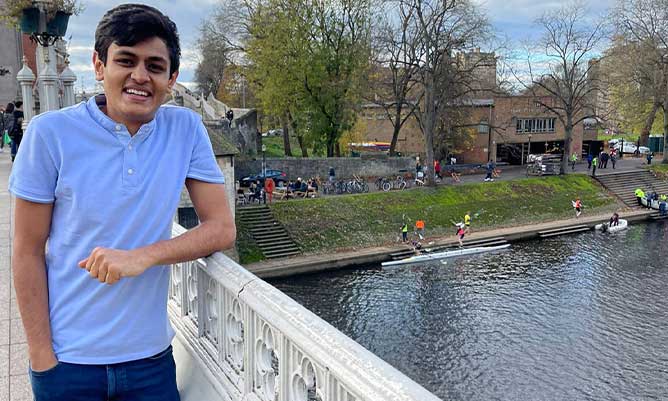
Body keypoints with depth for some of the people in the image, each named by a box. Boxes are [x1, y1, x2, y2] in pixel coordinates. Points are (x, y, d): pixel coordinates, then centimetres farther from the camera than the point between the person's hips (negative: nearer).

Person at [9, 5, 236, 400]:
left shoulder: (186, 128, -6)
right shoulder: (51, 133, -10)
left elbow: (222, 229, -7)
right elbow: (28, 252, -5)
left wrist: (143, 256, -21)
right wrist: (42, 356, -7)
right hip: (68, 361, -1)